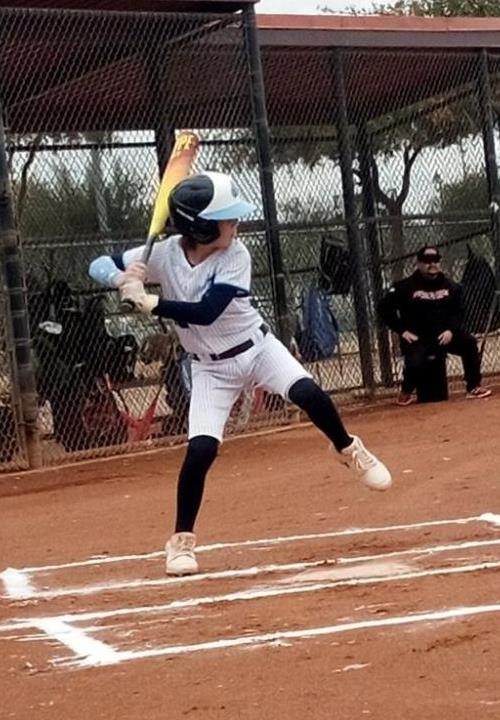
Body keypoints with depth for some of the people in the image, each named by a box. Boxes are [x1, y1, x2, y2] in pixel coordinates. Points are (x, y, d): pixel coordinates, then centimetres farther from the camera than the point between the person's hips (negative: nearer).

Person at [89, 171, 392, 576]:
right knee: (201, 449, -14)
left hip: (257, 348, 0)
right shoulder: (163, 254, -16)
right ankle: (182, 540, 2)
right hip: (211, 367, 0)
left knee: (308, 394, -24)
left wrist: (148, 303, -36)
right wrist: (121, 279, -35)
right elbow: (99, 266, -13)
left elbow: (205, 312, -29)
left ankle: (350, 451, 6)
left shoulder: (235, 256, -19)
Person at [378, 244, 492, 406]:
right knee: (414, 363, -30)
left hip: (444, 336, 4)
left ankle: (474, 387, -9)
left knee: (469, 343, -20)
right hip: (417, 338, -4)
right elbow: (384, 307, -6)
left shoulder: (449, 286, 7)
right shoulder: (406, 287, -6)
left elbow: (457, 312, 12)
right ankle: (406, 392, 4)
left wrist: (451, 330, -9)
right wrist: (402, 330, -11)